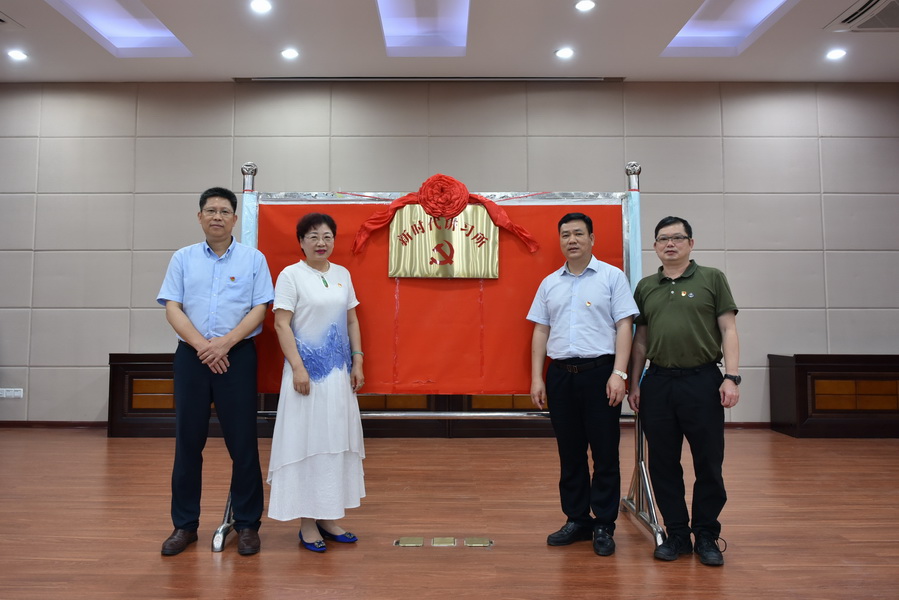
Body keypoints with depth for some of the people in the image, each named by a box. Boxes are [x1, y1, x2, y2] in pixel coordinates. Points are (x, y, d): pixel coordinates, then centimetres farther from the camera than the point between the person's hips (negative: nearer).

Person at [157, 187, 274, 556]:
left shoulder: (253, 259, 4)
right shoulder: (183, 259, 9)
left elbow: (259, 309, -2)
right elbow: (172, 308, 1)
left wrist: (225, 343, -14)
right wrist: (201, 345, -12)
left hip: (237, 355, -2)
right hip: (191, 355, 2)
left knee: (243, 442, 1)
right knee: (187, 441, 7)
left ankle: (247, 524, 13)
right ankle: (185, 524, 20)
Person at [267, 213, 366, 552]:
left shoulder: (342, 274, 10)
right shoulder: (291, 275, -5)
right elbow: (281, 324, -10)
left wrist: (357, 362, 6)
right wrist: (297, 367, -17)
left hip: (339, 371, 6)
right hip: (307, 369, -5)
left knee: (336, 440, 10)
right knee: (306, 440, 1)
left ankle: (328, 517, 22)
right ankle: (307, 523, 12)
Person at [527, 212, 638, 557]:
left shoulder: (612, 277, 1)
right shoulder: (550, 283, 12)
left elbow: (624, 327, -4)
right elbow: (541, 331, 11)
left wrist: (619, 373, -13)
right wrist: (536, 378, 4)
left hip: (599, 372, -3)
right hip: (560, 374, 4)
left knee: (605, 454, 3)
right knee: (570, 454, 11)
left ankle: (604, 526, 15)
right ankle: (577, 520, 23)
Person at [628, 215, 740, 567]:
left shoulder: (712, 279, 4)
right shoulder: (645, 287, 12)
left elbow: (728, 330, -1)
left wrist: (731, 377, -10)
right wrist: (634, 384, 9)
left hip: (702, 380, -3)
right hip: (657, 382, 3)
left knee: (708, 464, 4)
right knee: (663, 464, 8)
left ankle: (706, 535, 20)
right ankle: (677, 534, 22)